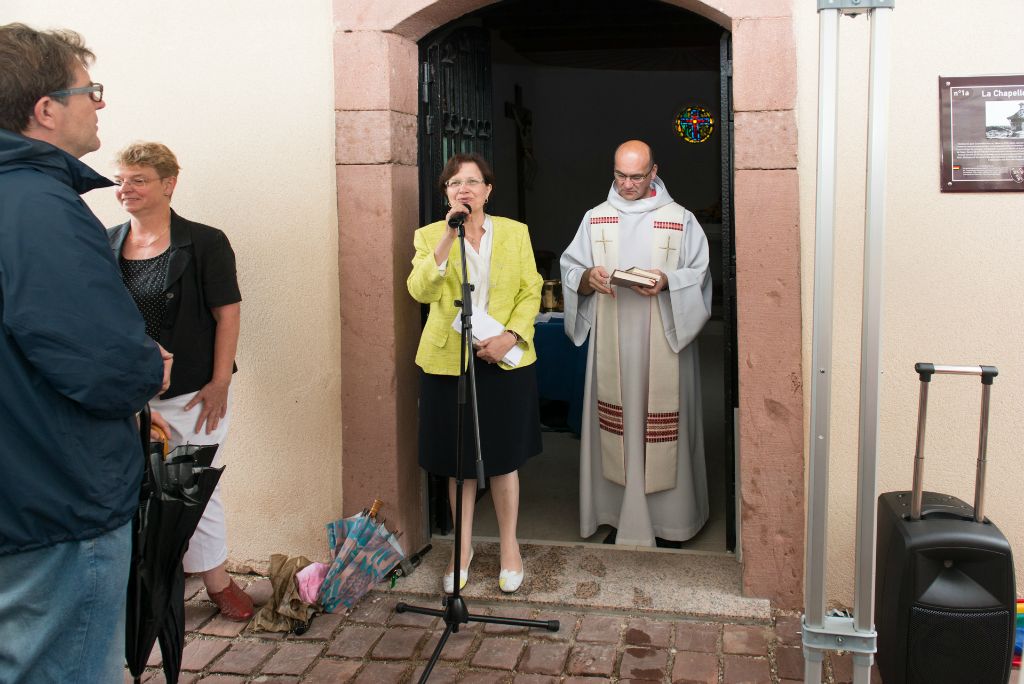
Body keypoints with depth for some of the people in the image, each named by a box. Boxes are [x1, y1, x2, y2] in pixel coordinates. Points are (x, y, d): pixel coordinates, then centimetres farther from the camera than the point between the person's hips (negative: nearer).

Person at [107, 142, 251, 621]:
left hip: (191, 395, -3)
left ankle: (217, 582, 22)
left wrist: (220, 383, -11)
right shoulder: (105, 246, 6)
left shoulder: (204, 244, -4)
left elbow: (228, 314, -6)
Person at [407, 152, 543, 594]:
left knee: (503, 459, 9)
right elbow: (420, 291, -14)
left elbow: (531, 292, 2)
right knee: (459, 463, 10)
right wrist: (448, 238, -22)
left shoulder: (515, 233, 5)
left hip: (505, 360, 0)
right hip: (448, 360, 0)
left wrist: (510, 336, -12)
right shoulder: (430, 236, 1)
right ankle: (463, 548, 28)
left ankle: (509, 548, 27)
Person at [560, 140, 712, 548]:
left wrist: (667, 281, -18)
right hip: (611, 345, 2)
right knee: (615, 425, 4)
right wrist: (589, 278, -13)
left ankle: (666, 519, 12)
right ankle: (621, 517, 16)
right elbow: (570, 272, 9)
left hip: (663, 343, -2)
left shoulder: (680, 220, 4)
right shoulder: (595, 218, 11)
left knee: (662, 428, 0)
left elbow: (699, 277, 2)